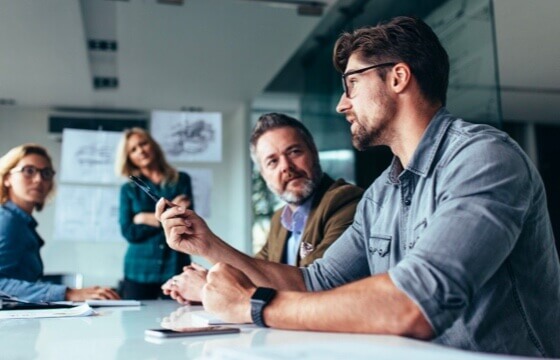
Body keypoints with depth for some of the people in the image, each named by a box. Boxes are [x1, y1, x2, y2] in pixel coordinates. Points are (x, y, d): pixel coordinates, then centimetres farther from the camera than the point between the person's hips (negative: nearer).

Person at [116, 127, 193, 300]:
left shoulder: (181, 180, 7)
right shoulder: (128, 189, 8)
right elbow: (129, 232, -4)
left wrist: (146, 219, -7)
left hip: (175, 268, 0)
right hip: (139, 272, 1)